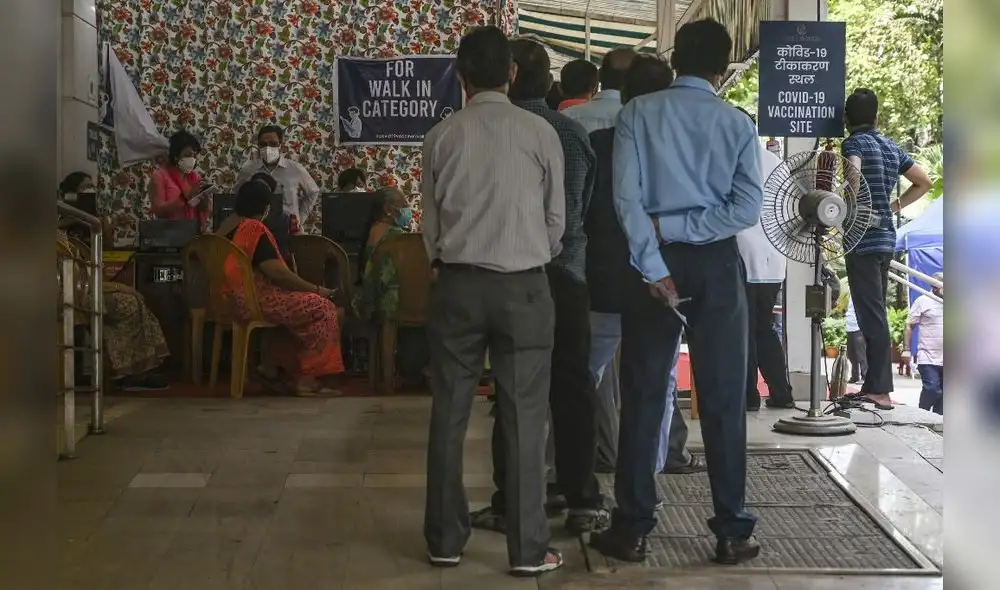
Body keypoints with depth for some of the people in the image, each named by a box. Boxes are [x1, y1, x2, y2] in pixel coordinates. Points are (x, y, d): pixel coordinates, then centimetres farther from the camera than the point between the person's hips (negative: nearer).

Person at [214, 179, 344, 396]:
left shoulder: (227, 225, 12)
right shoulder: (254, 229, -17)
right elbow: (278, 272, -21)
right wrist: (316, 289, -11)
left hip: (233, 298, 10)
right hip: (254, 301, -10)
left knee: (296, 304, 28)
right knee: (323, 309, -7)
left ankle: (270, 366, 23)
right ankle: (308, 379, -6)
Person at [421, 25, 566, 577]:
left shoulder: (442, 136, 0)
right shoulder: (539, 132, -4)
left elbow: (431, 218, 6)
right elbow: (556, 217, 4)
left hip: (457, 283, 1)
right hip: (523, 284, -1)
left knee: (449, 415, 9)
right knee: (523, 418, 3)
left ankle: (445, 540, 16)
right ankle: (527, 548, 7)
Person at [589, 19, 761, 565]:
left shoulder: (638, 114, 0)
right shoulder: (737, 124, 3)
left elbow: (627, 197, -10)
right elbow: (747, 208, -8)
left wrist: (654, 267, -12)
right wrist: (679, 227, -7)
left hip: (657, 262, 0)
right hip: (716, 266, 0)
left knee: (642, 398, 5)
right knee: (723, 399, 6)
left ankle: (632, 530, 9)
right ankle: (732, 531, 10)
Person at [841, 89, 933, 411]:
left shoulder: (854, 143, -6)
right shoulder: (892, 147, 15)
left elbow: (854, 171, -28)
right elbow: (924, 182, 19)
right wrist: (893, 206, 16)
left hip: (864, 239, -8)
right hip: (886, 237, 8)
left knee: (871, 317, -9)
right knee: (876, 315, 12)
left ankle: (881, 391, -11)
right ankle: (873, 385, 15)